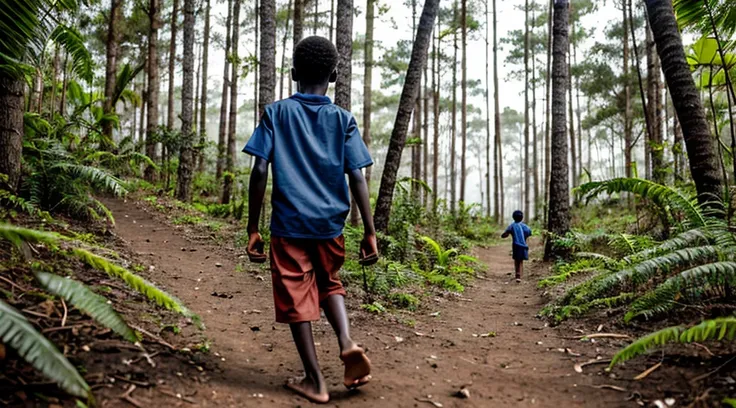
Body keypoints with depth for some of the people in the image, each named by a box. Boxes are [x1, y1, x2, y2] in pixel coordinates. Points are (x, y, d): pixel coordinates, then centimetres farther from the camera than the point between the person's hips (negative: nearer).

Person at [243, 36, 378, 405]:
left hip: (289, 222, -2)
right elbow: (357, 178, -3)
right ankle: (347, 342, 3)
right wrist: (370, 232, 0)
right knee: (329, 283, 25)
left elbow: (260, 171, -5)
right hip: (330, 223, 2)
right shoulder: (343, 119, 4)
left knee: (296, 296, 8)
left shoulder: (276, 113, 2)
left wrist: (253, 228, -1)